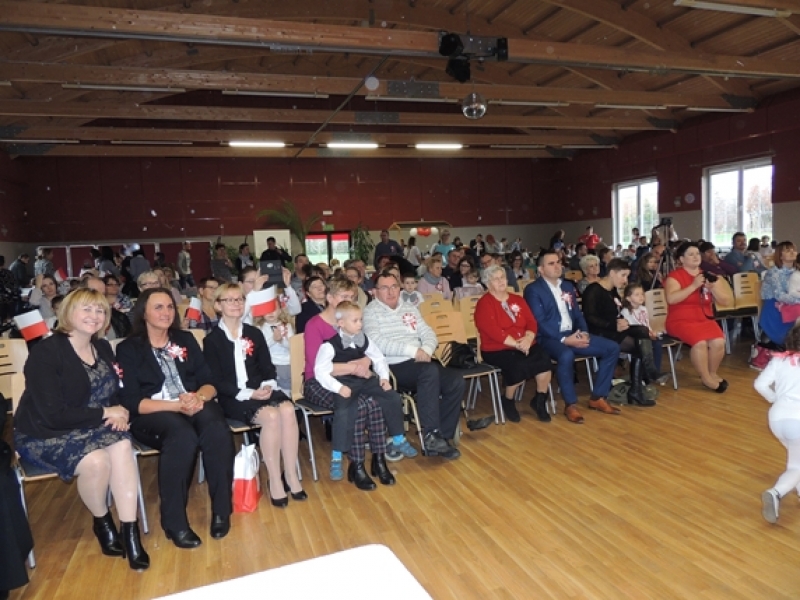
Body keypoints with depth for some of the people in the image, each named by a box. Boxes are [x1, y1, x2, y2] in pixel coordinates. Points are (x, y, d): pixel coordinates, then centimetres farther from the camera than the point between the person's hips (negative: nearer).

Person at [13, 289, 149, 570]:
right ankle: (102, 522, -1)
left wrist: (118, 414, -13)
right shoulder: (46, 352, -16)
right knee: (96, 460, -31)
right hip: (46, 436, -5)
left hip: (91, 427, 5)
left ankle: (130, 530, -20)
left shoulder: (103, 348, 5)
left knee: (122, 446, -27)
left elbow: (115, 392, 10)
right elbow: (53, 415, -22)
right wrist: (105, 413, -17)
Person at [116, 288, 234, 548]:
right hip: (151, 414, -3)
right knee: (183, 435, -36)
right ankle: (174, 521, -20)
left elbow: (210, 383, 9)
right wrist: (178, 405, -20)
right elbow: (132, 402, -7)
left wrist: (198, 397, -16)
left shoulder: (186, 340, 14)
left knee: (217, 430, -32)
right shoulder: (128, 349, 3)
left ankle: (221, 510, -16)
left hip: (195, 405, 3)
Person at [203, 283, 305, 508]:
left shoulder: (255, 333, 13)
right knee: (271, 416, -33)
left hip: (262, 390, 4)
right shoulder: (212, 340, 1)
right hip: (233, 398, -4)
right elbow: (216, 381, -6)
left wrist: (268, 385, -10)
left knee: (288, 409, -29)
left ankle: (291, 475, -19)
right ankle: (275, 481, -21)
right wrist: (249, 394, -18)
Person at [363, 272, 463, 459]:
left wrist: (426, 351, -9)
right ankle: (430, 435, -25)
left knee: (456, 380, -16)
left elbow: (429, 334, 15)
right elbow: (376, 342, -15)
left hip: (420, 364, 7)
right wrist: (413, 350, -19)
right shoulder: (370, 312, 1)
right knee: (430, 371, -34)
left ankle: (441, 436, -9)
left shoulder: (410, 309, 21)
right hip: (392, 368, -6)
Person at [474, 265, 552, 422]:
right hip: (497, 349, -5)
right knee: (519, 367, -32)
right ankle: (508, 401, -2)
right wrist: (516, 344, -19)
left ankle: (539, 400, 0)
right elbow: (493, 331, -14)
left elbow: (532, 322, 8)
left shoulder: (517, 300, 17)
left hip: (525, 346, 5)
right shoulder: (484, 303, -3)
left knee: (544, 360, -23)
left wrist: (528, 339, -13)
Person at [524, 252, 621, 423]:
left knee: (612, 348, -4)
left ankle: (597, 398, 4)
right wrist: (564, 339, -22)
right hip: (550, 338, -7)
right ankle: (571, 404, -18)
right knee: (567, 355, -38)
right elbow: (539, 322, -15)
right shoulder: (533, 290, -6)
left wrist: (583, 332, -4)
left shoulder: (568, 286, 17)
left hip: (573, 334, 8)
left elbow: (577, 313, 17)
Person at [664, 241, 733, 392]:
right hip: (681, 321, -5)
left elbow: (727, 301, 7)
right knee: (700, 342, -30)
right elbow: (671, 299, -23)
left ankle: (712, 372, 3)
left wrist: (713, 288, -11)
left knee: (719, 341, -23)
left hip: (705, 319, 5)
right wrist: (694, 285, -23)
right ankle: (706, 377, -8)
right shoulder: (675, 276, -5)